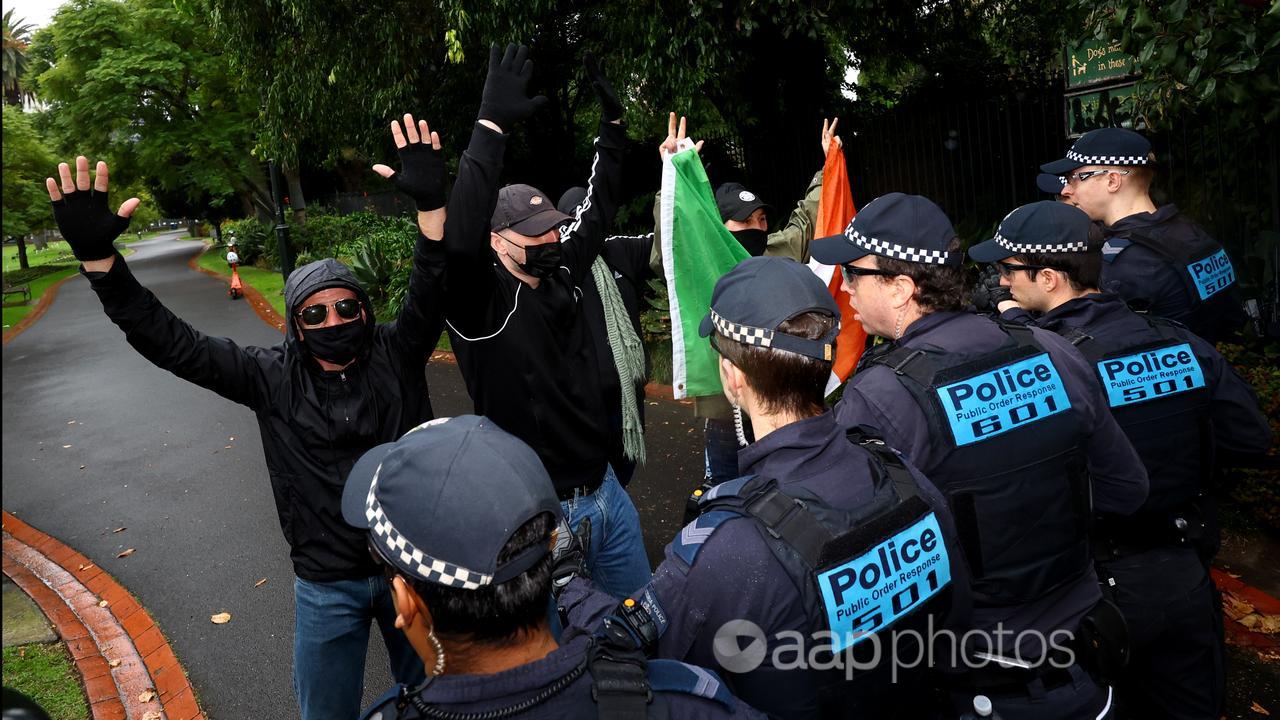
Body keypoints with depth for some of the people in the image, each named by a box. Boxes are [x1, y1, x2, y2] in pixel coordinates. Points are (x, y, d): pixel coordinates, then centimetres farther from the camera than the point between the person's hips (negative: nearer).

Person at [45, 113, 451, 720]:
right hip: (326, 585, 1)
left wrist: (432, 206, -35)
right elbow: (170, 342, -10)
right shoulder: (273, 378, -6)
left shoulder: (395, 356, -6)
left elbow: (431, 291, -19)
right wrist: (96, 258, -19)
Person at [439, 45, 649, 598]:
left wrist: (613, 124, 5)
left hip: (604, 490, 7)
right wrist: (490, 125, -39)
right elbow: (459, 238, -35)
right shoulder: (479, 301, -16)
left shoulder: (563, 275, 3)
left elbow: (597, 208, 12)